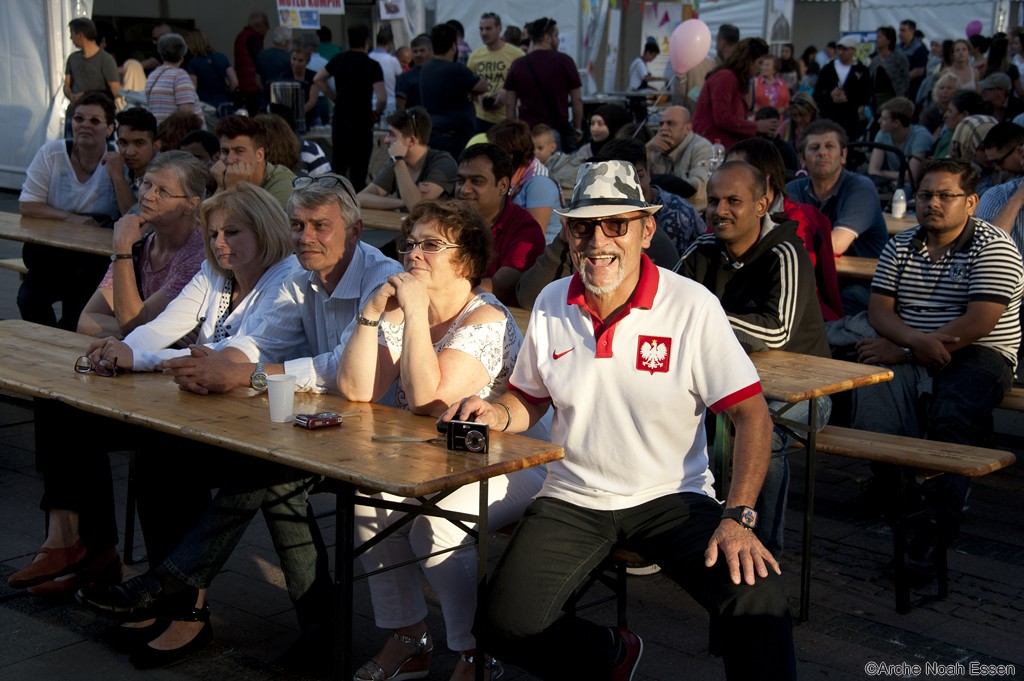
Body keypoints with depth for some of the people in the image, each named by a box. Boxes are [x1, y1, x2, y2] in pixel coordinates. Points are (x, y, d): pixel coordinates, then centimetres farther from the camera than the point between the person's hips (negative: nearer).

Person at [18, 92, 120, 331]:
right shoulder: (51, 153, 0)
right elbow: (26, 205, -3)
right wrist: (69, 217, -16)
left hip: (98, 256, -1)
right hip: (50, 252, 1)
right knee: (29, 298, -22)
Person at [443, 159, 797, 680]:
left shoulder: (692, 306, -11)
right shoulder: (550, 305, 3)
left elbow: (751, 414, -11)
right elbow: (531, 398, 17)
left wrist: (737, 518, -23)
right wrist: (498, 414, -6)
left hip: (671, 499, -3)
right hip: (573, 500, 4)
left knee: (754, 590, -30)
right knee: (505, 624, -16)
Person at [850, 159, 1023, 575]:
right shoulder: (900, 247, 14)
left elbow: (978, 324, -14)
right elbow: (879, 311, 6)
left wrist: (904, 351, -15)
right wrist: (919, 340, -16)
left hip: (977, 357, -4)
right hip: (911, 357, 4)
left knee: (954, 416, -34)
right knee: (870, 396, -29)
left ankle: (937, 523, -25)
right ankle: (904, 494, -28)